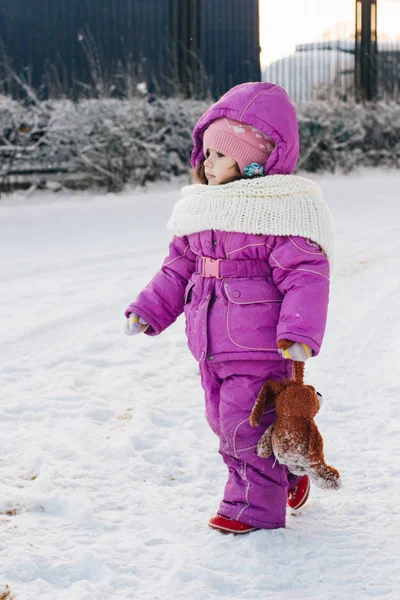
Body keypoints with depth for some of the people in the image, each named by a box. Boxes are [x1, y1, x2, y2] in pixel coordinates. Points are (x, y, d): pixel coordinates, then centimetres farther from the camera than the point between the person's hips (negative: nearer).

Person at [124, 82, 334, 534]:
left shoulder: (282, 210, -14)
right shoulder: (200, 210, 9)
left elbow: (306, 277, -18)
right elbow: (178, 268, 18)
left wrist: (299, 332, -28)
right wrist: (147, 311, 11)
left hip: (261, 348, -8)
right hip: (212, 348, 8)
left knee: (247, 422, -5)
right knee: (223, 422, 17)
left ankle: (255, 505, 11)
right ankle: (283, 476, 35)